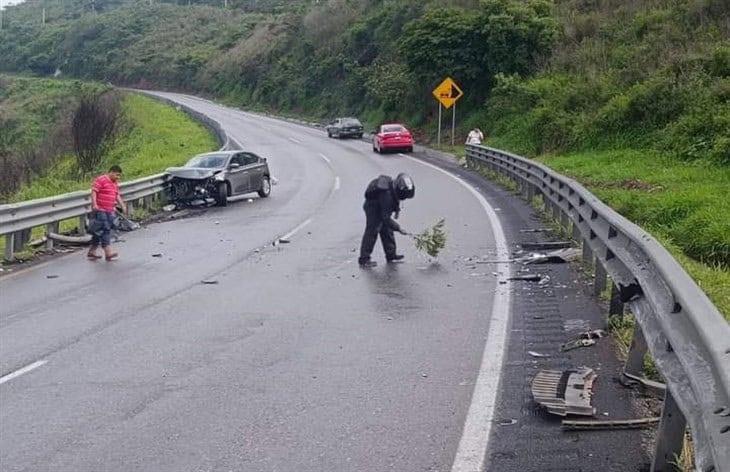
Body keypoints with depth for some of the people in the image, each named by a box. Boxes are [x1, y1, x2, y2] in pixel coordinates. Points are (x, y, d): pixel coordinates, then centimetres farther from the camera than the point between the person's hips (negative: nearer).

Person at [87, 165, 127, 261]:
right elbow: (94, 192, -14)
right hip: (100, 210, -9)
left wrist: (123, 205, 12)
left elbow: (117, 195, 23)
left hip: (110, 211, 9)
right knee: (104, 230, -11)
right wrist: (94, 204, -24)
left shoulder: (115, 183, 18)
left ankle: (91, 252, 17)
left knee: (99, 232, 11)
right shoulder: (100, 180, -9)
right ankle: (108, 253, -15)